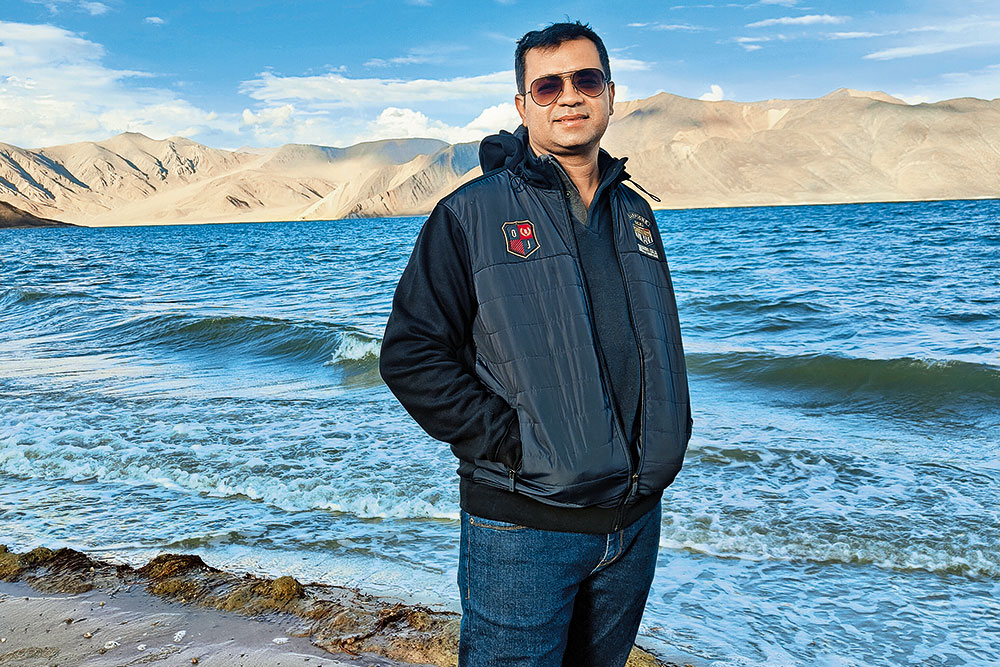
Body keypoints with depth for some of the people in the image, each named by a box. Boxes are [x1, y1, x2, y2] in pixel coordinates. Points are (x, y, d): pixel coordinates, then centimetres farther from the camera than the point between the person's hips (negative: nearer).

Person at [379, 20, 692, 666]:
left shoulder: (634, 214, 11)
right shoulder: (473, 213, -7)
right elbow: (411, 355, -10)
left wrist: (665, 443, 9)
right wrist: (508, 441, -16)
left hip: (636, 517, 6)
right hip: (524, 526, -5)